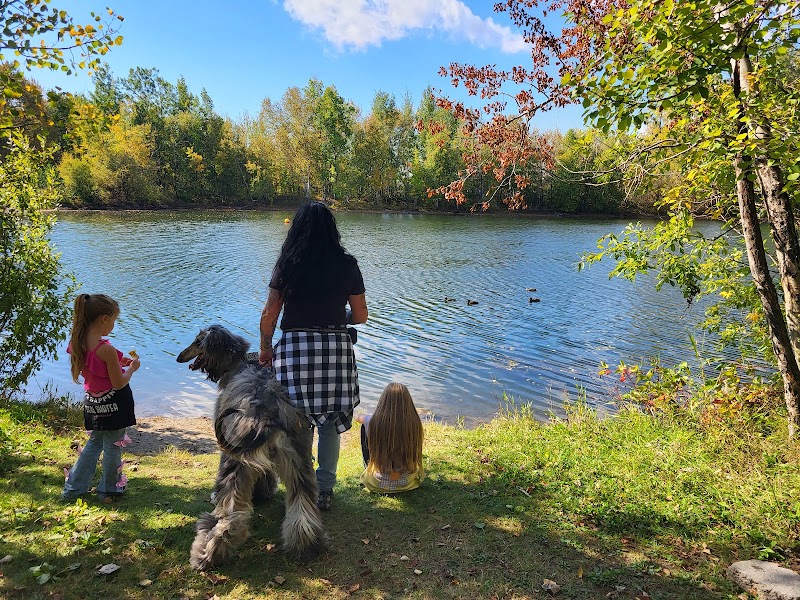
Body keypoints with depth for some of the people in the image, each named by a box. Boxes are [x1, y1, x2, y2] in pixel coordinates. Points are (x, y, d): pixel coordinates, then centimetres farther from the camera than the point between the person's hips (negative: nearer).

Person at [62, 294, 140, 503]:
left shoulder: (76, 343, -7)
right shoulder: (106, 349, -30)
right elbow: (119, 384, -20)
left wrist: (119, 361, 7)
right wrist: (132, 368, -5)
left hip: (93, 402, 7)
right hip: (114, 404, -7)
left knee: (95, 442, 26)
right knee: (113, 446, 12)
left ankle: (73, 489, 31)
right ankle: (109, 491, 28)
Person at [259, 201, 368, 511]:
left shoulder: (288, 264, -1)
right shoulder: (347, 264, 1)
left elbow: (269, 315, -1)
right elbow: (361, 316, 4)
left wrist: (265, 348, 14)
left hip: (294, 347, -1)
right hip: (336, 349, 1)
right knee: (330, 421, 13)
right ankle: (325, 491, 22)